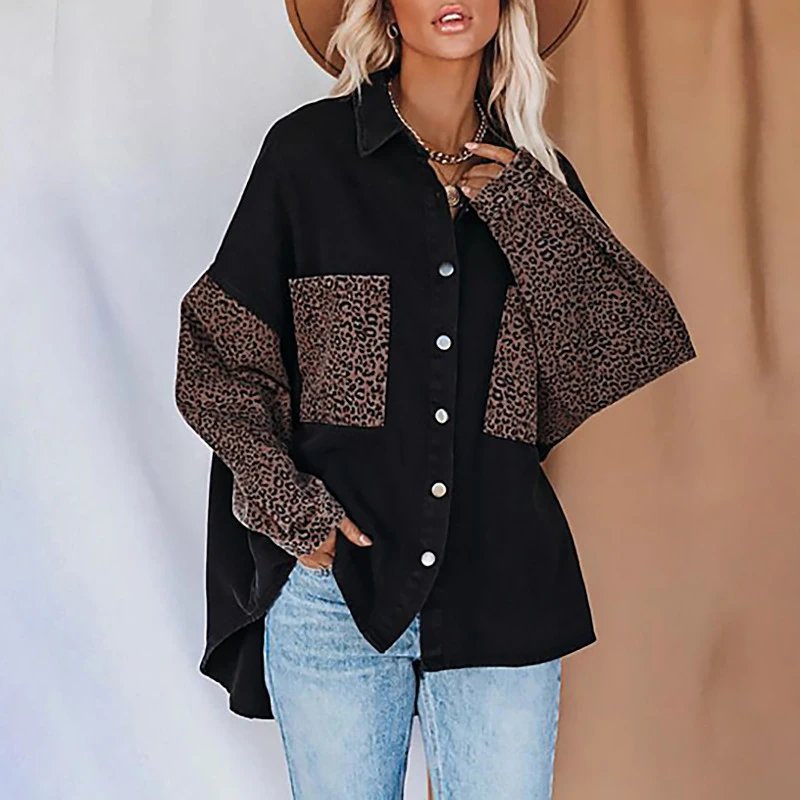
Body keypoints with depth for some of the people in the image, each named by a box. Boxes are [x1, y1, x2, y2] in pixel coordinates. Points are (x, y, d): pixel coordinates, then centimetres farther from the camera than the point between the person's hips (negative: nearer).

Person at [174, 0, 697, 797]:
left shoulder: (533, 179, 9)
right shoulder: (310, 149, 1)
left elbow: (647, 345, -1)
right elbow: (215, 352, 1)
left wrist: (525, 209, -7)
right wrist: (286, 503, -10)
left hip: (500, 586, 2)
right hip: (335, 574, -2)